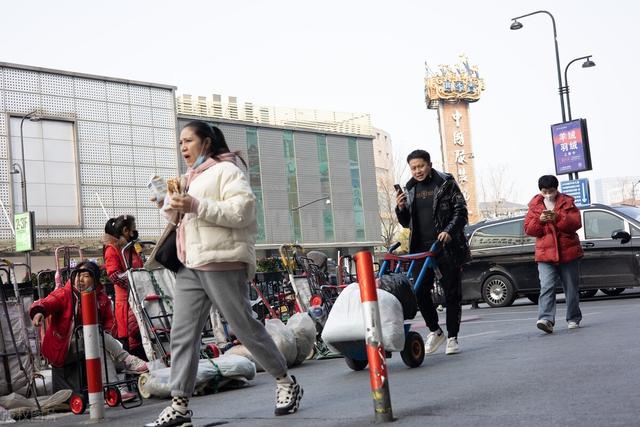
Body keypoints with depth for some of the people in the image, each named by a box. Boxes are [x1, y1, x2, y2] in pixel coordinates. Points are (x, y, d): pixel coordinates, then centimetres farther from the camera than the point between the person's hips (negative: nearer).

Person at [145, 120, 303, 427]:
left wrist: (196, 206, -21)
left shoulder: (226, 170, -3)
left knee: (245, 328, 0)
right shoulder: (193, 177, 23)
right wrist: (176, 209, 13)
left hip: (222, 263, -8)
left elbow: (243, 210, -16)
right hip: (190, 266, 8)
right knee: (182, 334, -1)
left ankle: (286, 383, 17)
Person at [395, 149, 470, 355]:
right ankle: (434, 331, 19)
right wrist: (400, 209, -2)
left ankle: (452, 338, 10)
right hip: (422, 249, 4)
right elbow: (407, 223, 19)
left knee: (452, 293, 1)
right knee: (420, 291, -1)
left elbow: (461, 212, -3)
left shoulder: (446, 184, 0)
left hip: (448, 247, -4)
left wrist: (449, 231, -20)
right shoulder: (410, 189, 13)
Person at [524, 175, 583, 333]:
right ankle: (546, 319, -24)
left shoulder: (567, 202, 4)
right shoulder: (535, 206, 7)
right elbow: (528, 229, 2)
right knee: (546, 287, -15)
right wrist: (540, 220, -17)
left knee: (571, 288, 10)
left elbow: (576, 223, -8)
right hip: (545, 254, 0)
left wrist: (558, 217, -21)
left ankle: (573, 319, 23)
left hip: (568, 253, 0)